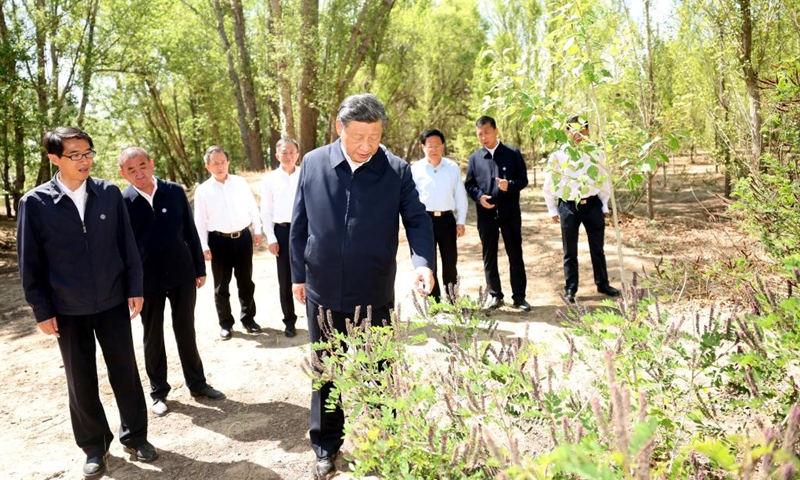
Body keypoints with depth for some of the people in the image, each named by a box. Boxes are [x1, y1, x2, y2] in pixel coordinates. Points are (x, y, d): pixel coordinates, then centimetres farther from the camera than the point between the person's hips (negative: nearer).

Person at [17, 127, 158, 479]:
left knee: (125, 373, 10)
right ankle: (94, 446, 30)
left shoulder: (109, 193, -3)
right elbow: (30, 262, -4)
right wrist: (41, 310, -4)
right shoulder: (35, 202, -8)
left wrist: (135, 288, 1)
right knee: (81, 382, 11)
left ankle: (134, 436, 29)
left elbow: (127, 244, 3)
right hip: (68, 310, -1)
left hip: (113, 302, 1)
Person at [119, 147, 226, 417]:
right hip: (147, 281, -1)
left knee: (186, 332, 12)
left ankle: (197, 384, 26)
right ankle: (158, 391, 26)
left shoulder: (175, 192, -3)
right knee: (153, 337, 11)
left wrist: (200, 268, 4)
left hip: (182, 275, 1)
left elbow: (190, 231, 3)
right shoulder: (122, 202, -7)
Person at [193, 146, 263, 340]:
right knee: (221, 286, 9)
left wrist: (257, 231, 5)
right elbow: (200, 221, -3)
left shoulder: (241, 182, 1)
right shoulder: (203, 190, -4)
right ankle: (225, 323, 23)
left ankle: (248, 317, 28)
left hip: (243, 237, 2)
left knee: (246, 281, 12)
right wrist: (204, 247, -7)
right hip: (219, 240, -1)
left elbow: (252, 207, 7)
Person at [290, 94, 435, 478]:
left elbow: (417, 219, -5)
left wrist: (422, 261, -23)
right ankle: (326, 446, 34)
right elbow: (299, 225, 3)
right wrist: (298, 275, 5)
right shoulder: (313, 164, -4)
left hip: (374, 295, -1)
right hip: (323, 292, 1)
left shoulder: (397, 171, -7)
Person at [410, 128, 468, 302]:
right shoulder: (415, 169, -3)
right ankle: (433, 301, 20)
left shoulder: (453, 167, 1)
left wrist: (461, 221, 3)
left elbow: (460, 195, 5)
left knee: (450, 262, 12)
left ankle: (453, 300, 26)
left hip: (447, 218, 1)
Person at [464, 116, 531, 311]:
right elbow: (469, 184, 7)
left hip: (510, 213, -1)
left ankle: (519, 296, 14)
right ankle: (494, 295, 21)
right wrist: (479, 196, -12)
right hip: (486, 214, 2)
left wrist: (510, 185, -21)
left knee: (515, 255, 4)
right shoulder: (475, 157, 6)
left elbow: (523, 179, -1)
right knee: (489, 257, 9)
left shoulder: (513, 153, 2)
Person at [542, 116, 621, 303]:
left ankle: (602, 284, 29)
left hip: (593, 204, 2)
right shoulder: (558, 154, -5)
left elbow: (604, 179, 8)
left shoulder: (595, 152, 1)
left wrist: (605, 205, 7)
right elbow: (549, 183, 0)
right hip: (568, 207, -2)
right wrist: (552, 209, 1)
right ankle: (571, 289, 19)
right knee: (570, 252, 8)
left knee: (597, 248, 14)